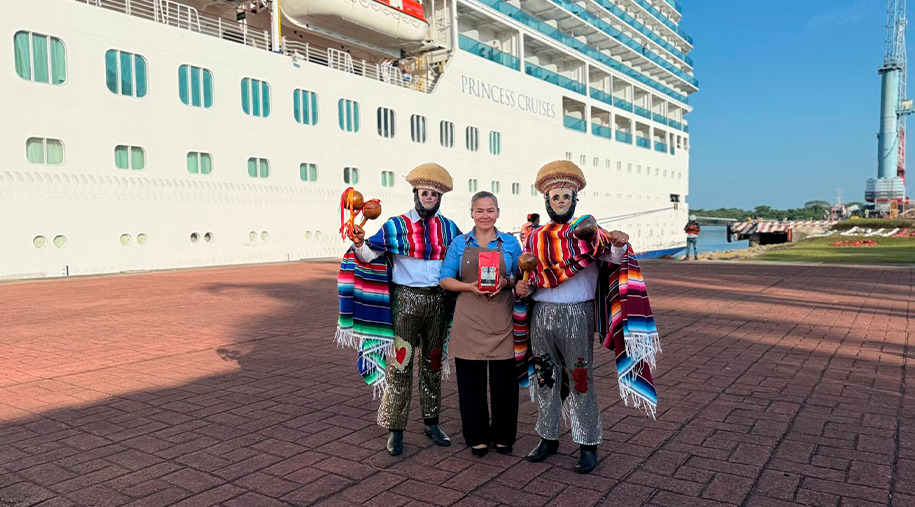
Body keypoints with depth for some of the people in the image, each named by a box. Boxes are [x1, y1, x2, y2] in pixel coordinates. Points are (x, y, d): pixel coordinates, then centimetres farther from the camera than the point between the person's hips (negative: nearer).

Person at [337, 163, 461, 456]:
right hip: (405, 300, -3)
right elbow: (371, 254, -12)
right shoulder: (396, 226, -2)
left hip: (438, 300, 4)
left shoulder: (448, 228, 8)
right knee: (399, 363, -2)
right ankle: (395, 429, 10)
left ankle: (431, 422, 26)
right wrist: (360, 244, -33)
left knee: (433, 362, 13)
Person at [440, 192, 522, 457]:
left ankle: (503, 436, 21)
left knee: (504, 378, 3)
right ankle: (477, 437, 20)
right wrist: (470, 286, -13)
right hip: (469, 318, 0)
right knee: (471, 379, 4)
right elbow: (446, 280, 5)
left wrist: (506, 282, -11)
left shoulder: (510, 243, 7)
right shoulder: (459, 243, 7)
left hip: (502, 319, 0)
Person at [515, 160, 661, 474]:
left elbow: (616, 259, -18)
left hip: (576, 317, -4)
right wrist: (521, 287, -4)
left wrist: (620, 245, -40)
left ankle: (588, 446, 16)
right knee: (545, 378, 12)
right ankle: (548, 439, 26)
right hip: (541, 316, 4)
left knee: (580, 380, 2)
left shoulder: (588, 231, -2)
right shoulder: (537, 237, 10)